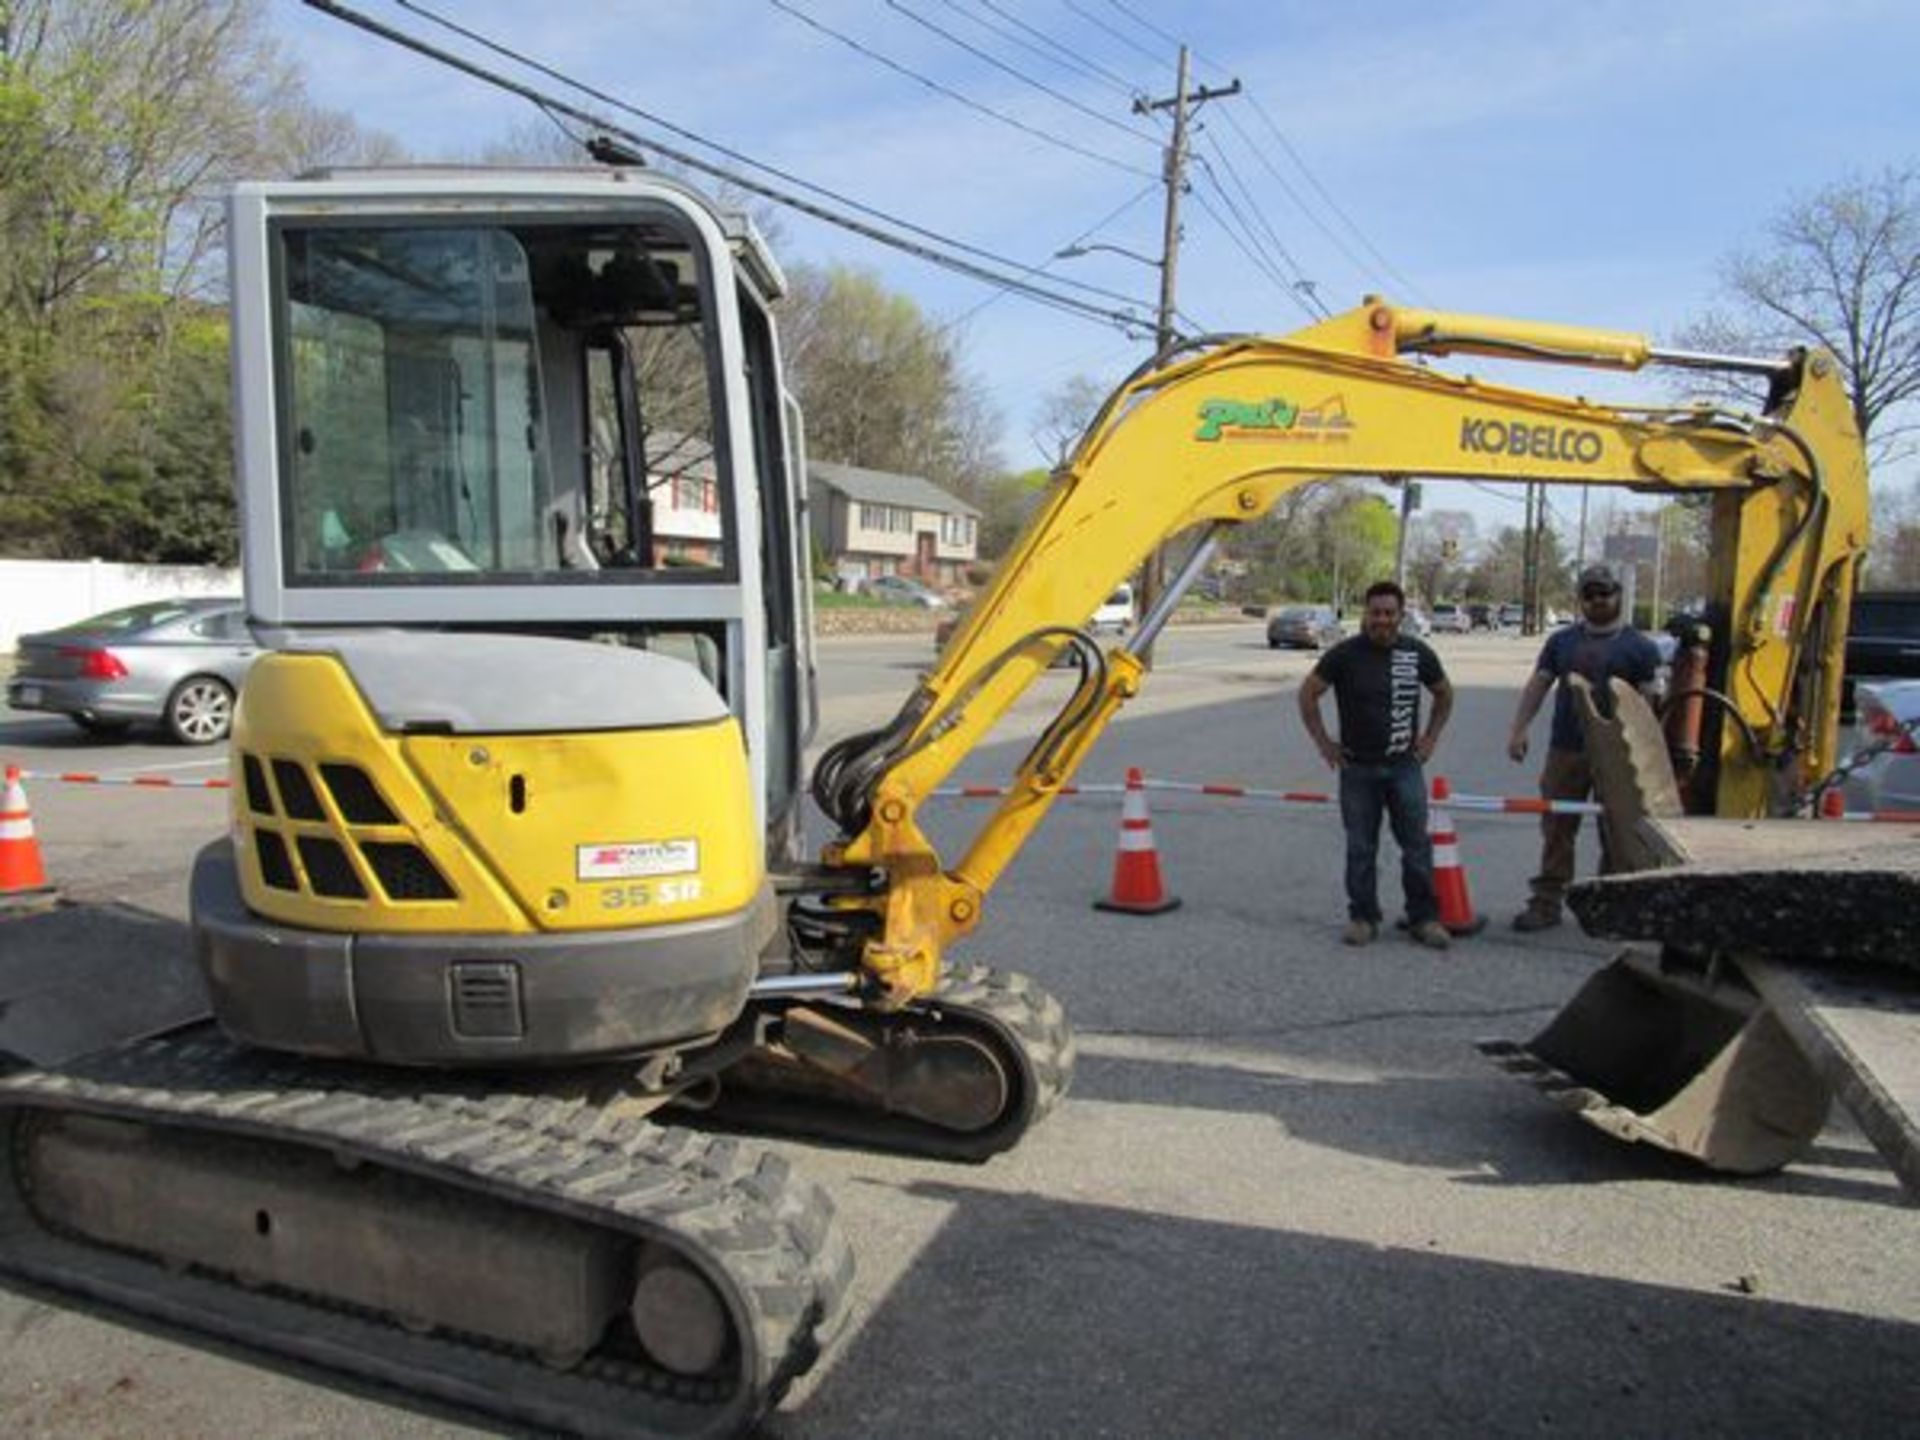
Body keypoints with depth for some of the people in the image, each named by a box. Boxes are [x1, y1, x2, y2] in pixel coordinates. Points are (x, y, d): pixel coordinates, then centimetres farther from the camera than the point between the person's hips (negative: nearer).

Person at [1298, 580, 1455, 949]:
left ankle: (1424, 917, 13)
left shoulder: (1418, 654, 2)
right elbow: (1308, 693, 1)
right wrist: (1324, 742, -1)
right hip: (1357, 767, -1)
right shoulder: (1345, 654, -5)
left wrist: (1430, 737, 10)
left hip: (1405, 766, 1)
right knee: (1360, 849, 7)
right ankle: (1362, 917, 18)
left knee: (1417, 844, 2)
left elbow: (1444, 695, 18)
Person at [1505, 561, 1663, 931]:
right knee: (1556, 831, 3)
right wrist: (1519, 729, -1)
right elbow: (1537, 685, 11)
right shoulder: (1561, 641, 13)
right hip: (1565, 750, 3)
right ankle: (1547, 903, 8)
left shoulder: (1639, 647, 2)